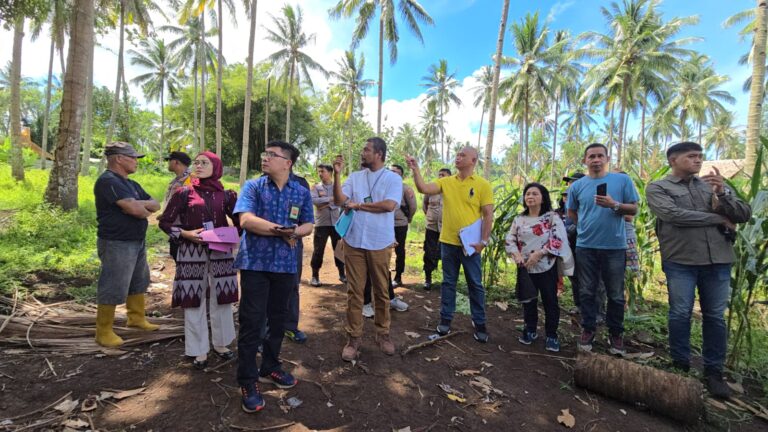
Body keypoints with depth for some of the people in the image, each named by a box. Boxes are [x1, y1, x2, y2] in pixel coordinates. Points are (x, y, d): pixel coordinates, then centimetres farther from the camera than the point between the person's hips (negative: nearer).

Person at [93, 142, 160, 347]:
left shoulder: (132, 184, 14)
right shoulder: (108, 181, -17)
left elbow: (155, 205, 8)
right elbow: (135, 210, -27)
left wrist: (137, 204, -12)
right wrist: (145, 210, -4)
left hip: (137, 242, 10)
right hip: (117, 244, -10)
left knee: (138, 283, 21)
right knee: (112, 290, 0)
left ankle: (136, 318, 37)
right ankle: (104, 332, 13)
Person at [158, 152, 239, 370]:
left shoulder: (226, 195, 2)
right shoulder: (184, 193, -1)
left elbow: (240, 222, 10)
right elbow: (164, 221, 3)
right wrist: (185, 234, -12)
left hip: (221, 252, 2)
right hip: (192, 253, -1)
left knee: (221, 299, 9)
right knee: (194, 301, 5)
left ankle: (221, 344, 28)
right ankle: (199, 350, 20)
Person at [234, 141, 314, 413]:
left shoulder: (301, 192, 6)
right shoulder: (252, 186, -2)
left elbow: (308, 225, 7)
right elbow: (246, 220, -16)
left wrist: (296, 231, -16)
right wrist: (283, 231, -18)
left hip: (285, 264, 3)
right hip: (255, 263, -3)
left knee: (278, 319, 14)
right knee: (251, 322, 0)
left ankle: (270, 368, 33)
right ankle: (248, 381, 13)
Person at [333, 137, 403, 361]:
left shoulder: (393, 178, -1)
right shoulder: (354, 177, 9)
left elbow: (389, 205, -15)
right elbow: (339, 200, -1)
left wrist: (358, 205, -9)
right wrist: (337, 174, -10)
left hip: (380, 243, -2)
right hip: (354, 242, 2)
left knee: (381, 291, 10)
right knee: (354, 291, 6)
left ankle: (383, 333, 26)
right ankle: (354, 337, 17)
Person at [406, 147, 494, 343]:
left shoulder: (483, 185, -4)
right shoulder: (446, 182, 5)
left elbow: (488, 215, -6)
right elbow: (423, 188, -6)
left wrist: (483, 241, -12)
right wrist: (415, 170, -16)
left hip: (470, 243, -3)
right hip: (448, 242, 3)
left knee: (475, 284, 9)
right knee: (448, 282, 14)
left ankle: (479, 323, 23)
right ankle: (445, 319, 27)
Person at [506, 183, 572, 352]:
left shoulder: (552, 217, -6)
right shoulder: (519, 219, 6)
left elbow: (558, 241, -13)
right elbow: (510, 239, 5)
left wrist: (539, 253, -20)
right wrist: (516, 254, -13)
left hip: (546, 267, -3)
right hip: (525, 268, 4)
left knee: (550, 302, 6)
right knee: (528, 301, 14)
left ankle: (551, 335, 20)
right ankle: (530, 330, 30)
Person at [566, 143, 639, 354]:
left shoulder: (623, 180, 0)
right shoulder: (577, 186, 5)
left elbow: (634, 209, -1)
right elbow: (572, 213, 16)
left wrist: (614, 205, -17)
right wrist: (587, 227, 10)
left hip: (615, 246, -1)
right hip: (586, 246, 2)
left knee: (616, 294, 7)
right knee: (587, 292, 9)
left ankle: (616, 333, 22)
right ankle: (588, 329, 22)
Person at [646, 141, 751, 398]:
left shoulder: (714, 184, 13)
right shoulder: (657, 188, 1)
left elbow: (745, 215, 7)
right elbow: (674, 215, -15)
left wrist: (722, 193, -10)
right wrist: (719, 219, -5)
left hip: (717, 260, 4)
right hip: (680, 261, -3)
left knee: (715, 316, 8)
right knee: (680, 314, 3)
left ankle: (714, 371, 20)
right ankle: (680, 366, 19)